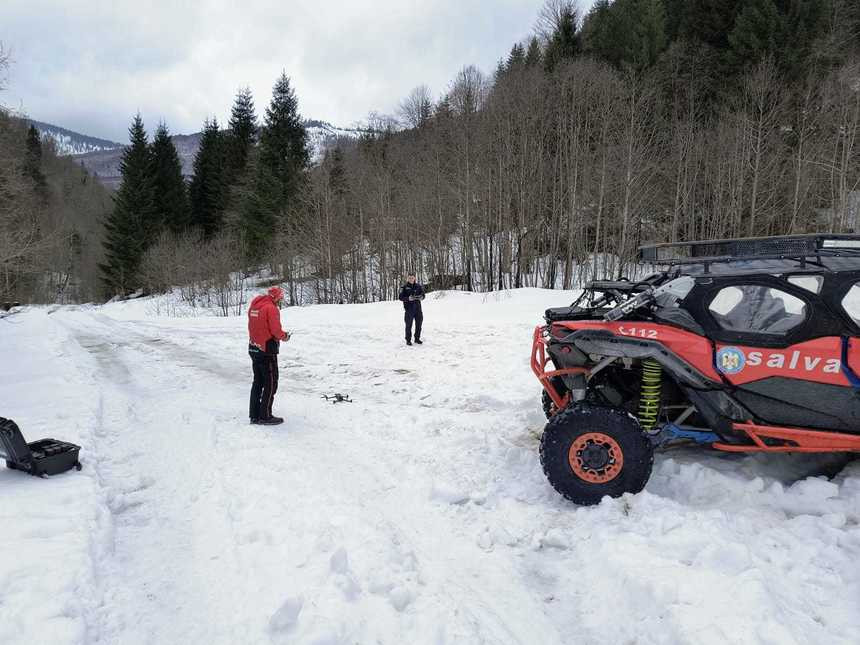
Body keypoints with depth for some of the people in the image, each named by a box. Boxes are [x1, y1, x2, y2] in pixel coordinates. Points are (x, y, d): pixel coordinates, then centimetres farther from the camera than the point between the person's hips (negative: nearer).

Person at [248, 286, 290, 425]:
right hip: (267, 351, -8)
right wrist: (284, 336, 0)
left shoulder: (253, 307, 10)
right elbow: (276, 330, -21)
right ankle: (265, 416, 4)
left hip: (253, 349, 8)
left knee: (258, 381, 16)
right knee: (271, 382, 1)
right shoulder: (271, 308, -16)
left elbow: (253, 327, 15)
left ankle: (254, 415, 20)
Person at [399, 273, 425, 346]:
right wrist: (408, 298, -21)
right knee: (409, 325, -1)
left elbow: (423, 294, 11)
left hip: (418, 308, 3)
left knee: (419, 324, 9)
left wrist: (421, 297, -12)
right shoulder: (405, 287, -1)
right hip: (409, 309, -3)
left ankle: (417, 339, 23)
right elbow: (401, 297, -4)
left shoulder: (418, 286, 8)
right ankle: (408, 340, 10)